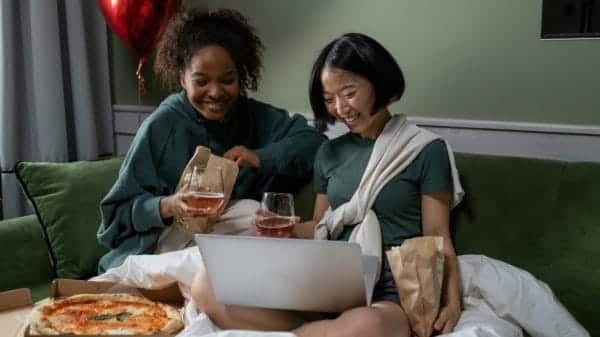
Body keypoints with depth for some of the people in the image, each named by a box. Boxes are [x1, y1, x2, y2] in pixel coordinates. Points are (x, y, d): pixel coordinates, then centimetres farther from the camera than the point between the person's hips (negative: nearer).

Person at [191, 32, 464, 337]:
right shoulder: (329, 152, 16)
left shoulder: (426, 150, 2)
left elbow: (437, 237, 0)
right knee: (206, 286, -16)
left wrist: (451, 302, -16)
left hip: (392, 292, -5)